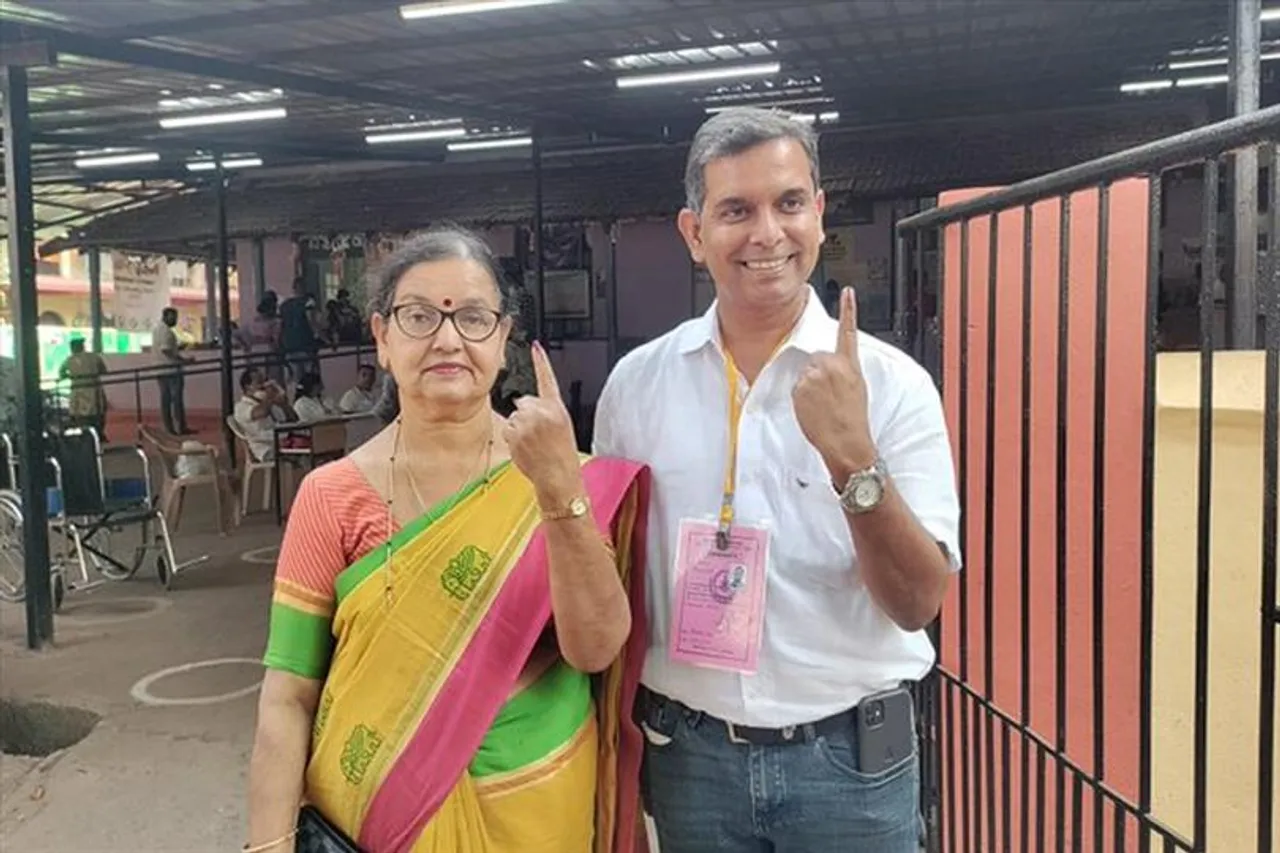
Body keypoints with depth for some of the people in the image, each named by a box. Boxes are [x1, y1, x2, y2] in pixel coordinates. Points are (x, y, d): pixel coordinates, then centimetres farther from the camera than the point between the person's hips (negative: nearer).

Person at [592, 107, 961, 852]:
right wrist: (625, 723, 8)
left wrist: (854, 460, -28)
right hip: (690, 752, 2)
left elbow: (918, 604, -14)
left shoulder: (892, 383, -10)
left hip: (850, 757, -1)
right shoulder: (637, 381, -3)